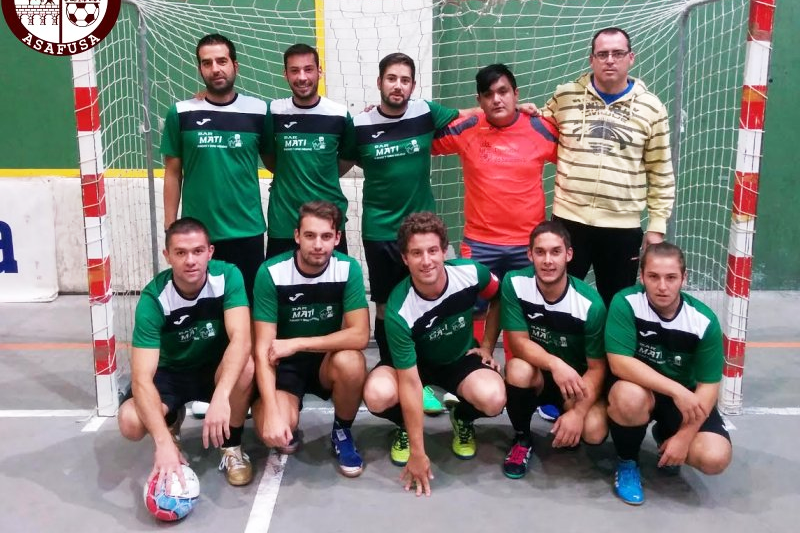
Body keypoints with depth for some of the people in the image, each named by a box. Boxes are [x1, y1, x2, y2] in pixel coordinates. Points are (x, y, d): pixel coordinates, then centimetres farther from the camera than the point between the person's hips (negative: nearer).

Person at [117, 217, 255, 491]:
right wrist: (164, 442, -45)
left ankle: (232, 448, -8)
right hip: (170, 373, 0)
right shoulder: (153, 299, -25)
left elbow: (241, 339, -36)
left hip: (217, 368, 0)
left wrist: (220, 398, -52)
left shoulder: (227, 276, -23)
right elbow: (141, 378, -32)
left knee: (245, 366, -35)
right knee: (130, 422, -28)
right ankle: (172, 420, 11)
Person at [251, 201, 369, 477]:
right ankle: (289, 422, 13)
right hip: (285, 365, -1)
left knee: (351, 362, -34)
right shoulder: (271, 273, -19)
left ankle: (342, 432, -2)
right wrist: (272, 412, -29)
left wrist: (297, 344, -26)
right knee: (273, 432, -28)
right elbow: (263, 349, -19)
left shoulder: (349, 269, -15)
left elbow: (360, 335, -22)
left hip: (328, 361, 1)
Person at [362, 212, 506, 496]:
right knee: (378, 395, -33)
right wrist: (417, 454, -26)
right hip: (412, 363, -2)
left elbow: (498, 299, 1)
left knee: (493, 399, -30)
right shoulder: (399, 311, -32)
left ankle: (462, 419, 8)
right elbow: (410, 383, -29)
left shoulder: (471, 273, -25)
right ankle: (404, 426, 4)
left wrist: (487, 346, 0)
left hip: (462, 358, 2)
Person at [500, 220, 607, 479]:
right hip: (536, 375, 1)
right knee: (518, 369, -34)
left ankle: (559, 412, 12)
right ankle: (522, 438, -4)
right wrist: (555, 364, -36)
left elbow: (597, 367, -14)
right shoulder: (514, 283, -18)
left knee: (594, 431, -27)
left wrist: (578, 412, -27)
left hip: (577, 380, 0)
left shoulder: (590, 303, -22)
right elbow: (519, 343, -17)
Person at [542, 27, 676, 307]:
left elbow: (661, 173, 4)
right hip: (569, 219, 0)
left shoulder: (651, 107, 1)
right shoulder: (565, 96, 2)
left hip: (623, 226, 0)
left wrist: (657, 225, 2)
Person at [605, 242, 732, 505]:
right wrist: (676, 390, -32)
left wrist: (684, 436, -18)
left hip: (687, 398, 2)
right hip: (640, 389, -2)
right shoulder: (625, 304, -21)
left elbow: (708, 386, -11)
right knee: (628, 397, -38)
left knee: (714, 458, -21)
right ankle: (627, 461, -4)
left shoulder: (704, 321, -15)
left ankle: (664, 435, 16)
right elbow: (619, 363, -27)